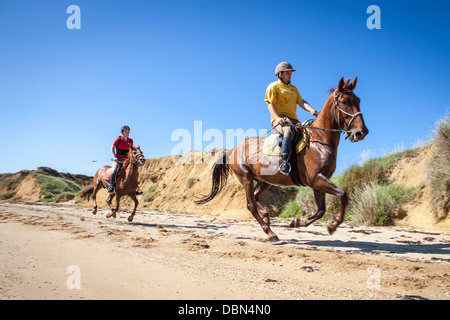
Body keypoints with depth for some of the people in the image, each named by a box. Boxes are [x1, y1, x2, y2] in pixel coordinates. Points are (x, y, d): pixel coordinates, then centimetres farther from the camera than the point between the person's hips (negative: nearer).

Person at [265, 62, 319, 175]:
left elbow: (301, 102, 16)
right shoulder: (273, 87, 8)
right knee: (289, 131, -38)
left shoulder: (293, 88, 29)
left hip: (294, 120, 8)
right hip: (279, 120, -7)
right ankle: (285, 162, -46)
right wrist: (277, 118, -22)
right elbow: (270, 104, -4)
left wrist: (311, 110, -6)